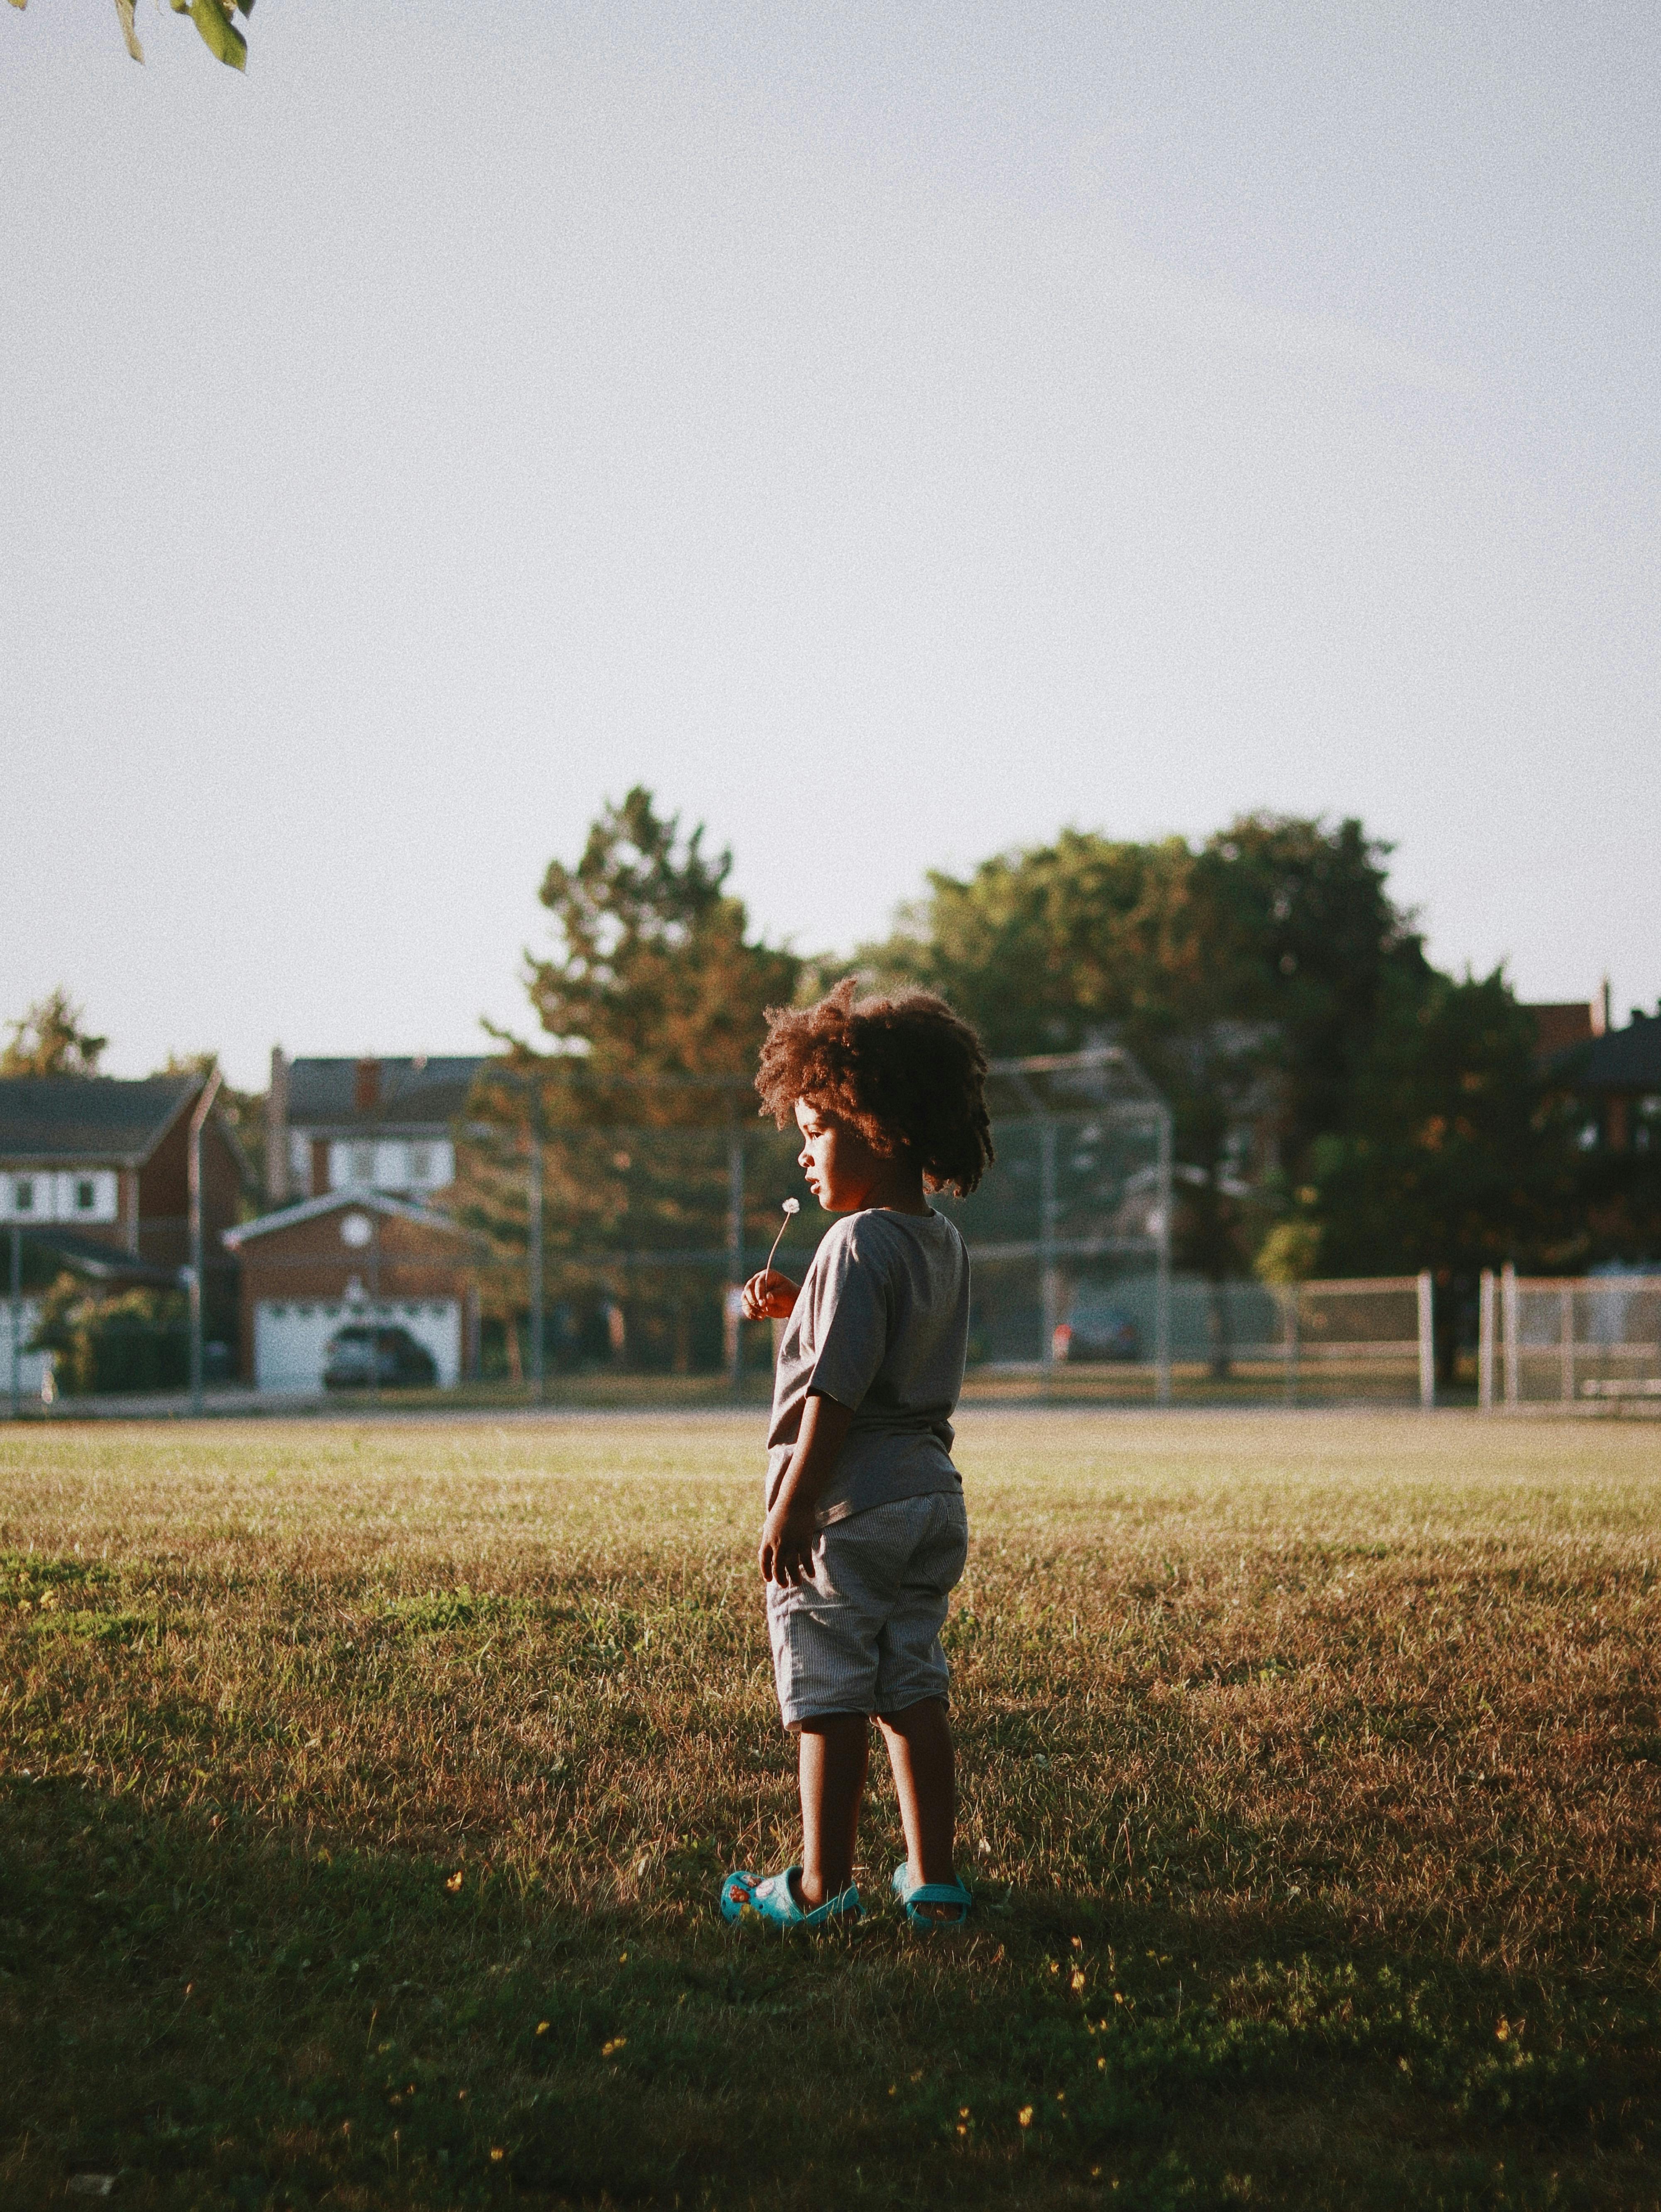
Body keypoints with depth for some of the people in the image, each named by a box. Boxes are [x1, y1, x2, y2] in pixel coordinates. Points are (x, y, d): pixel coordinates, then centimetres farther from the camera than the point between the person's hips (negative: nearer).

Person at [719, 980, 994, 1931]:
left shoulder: (861, 1246, -16)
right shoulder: (944, 1242, 11)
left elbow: (837, 1394, -20)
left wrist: (793, 1508, -18)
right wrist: (799, 1308, 14)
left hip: (849, 1503, -8)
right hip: (933, 1491, 8)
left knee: (829, 1697, 1)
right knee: (915, 1691, 12)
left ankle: (824, 1883, 7)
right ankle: (934, 1877, 14)